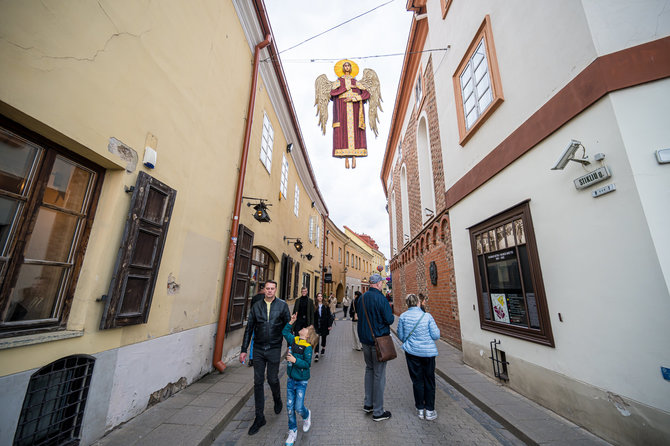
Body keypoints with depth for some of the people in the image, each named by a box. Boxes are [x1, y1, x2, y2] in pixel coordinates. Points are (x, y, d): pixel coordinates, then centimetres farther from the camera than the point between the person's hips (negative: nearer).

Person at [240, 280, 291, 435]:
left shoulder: (282, 306, -6)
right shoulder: (256, 306, 0)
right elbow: (249, 328, 4)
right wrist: (243, 350, 3)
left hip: (274, 349, -2)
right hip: (258, 349, 2)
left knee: (272, 379, 9)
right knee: (258, 382, 8)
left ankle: (277, 400, 42)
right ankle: (259, 417, 25)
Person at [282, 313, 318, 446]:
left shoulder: (308, 347, -19)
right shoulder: (293, 340, -2)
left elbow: (307, 364, -21)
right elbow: (285, 332, 11)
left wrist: (295, 360, -30)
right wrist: (292, 322, 1)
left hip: (301, 381, -5)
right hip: (290, 380, 5)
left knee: (299, 407, -1)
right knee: (289, 407, 10)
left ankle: (306, 415, 34)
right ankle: (292, 431, 30)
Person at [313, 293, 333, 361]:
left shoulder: (326, 306, -1)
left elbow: (329, 316, 0)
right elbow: (312, 316, -3)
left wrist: (330, 325, -4)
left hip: (324, 325, 2)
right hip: (316, 325, -1)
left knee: (324, 337, 17)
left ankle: (323, 348, 43)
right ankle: (316, 354, -4)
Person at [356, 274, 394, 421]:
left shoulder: (362, 298, 3)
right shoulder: (380, 298, -20)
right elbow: (389, 319, -17)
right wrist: (390, 311, 2)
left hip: (365, 339, 7)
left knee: (369, 369, 22)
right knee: (379, 374, 4)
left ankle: (368, 404, 32)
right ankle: (378, 412, 16)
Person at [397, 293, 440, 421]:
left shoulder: (403, 317, -8)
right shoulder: (427, 316, -13)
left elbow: (401, 336, 0)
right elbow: (436, 336, -10)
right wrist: (437, 329, 12)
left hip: (412, 352, 1)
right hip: (428, 352, -1)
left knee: (417, 380, 14)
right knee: (429, 380, 15)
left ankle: (420, 409, 25)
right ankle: (429, 410, 25)